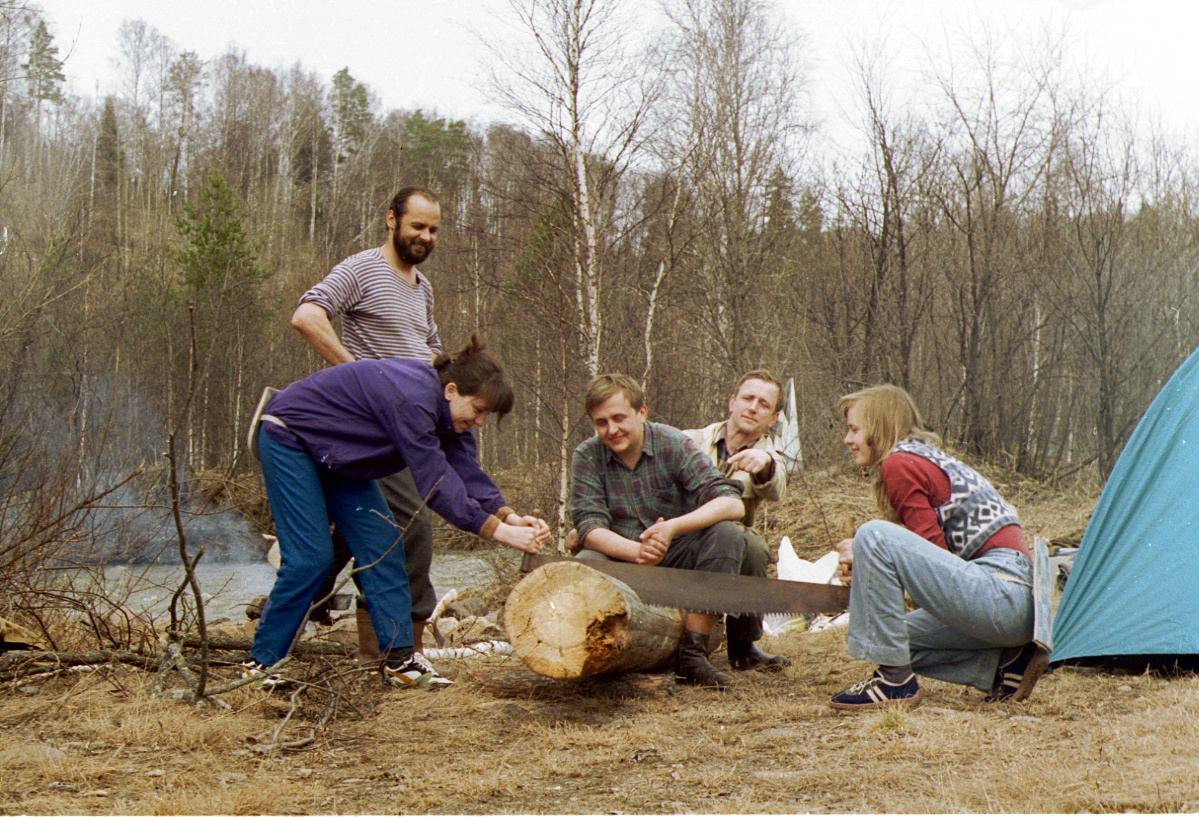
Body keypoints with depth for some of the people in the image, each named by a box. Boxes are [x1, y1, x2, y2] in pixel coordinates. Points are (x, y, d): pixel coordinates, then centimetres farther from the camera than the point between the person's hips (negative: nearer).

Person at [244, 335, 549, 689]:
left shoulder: (446, 410, -6)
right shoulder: (412, 400, -35)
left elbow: (467, 471, -8)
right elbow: (435, 483, -34)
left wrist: (510, 516, -23)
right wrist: (499, 532, -33)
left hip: (336, 454, 9)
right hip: (288, 438, -9)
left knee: (382, 546, 0)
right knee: (310, 557, -13)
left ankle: (398, 657, 2)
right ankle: (261, 661, -1)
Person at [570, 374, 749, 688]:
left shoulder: (673, 444, -9)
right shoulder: (587, 456, -4)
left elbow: (732, 503, -19)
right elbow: (589, 527, -15)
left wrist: (673, 527, -36)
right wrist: (635, 550, -36)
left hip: (677, 558, 1)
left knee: (728, 534, -27)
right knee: (584, 565, -33)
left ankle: (692, 653, -24)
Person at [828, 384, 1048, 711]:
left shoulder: (899, 463, -5)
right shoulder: (931, 459, 24)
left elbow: (934, 550, -9)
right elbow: (939, 556, 24)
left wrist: (865, 554, 2)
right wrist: (864, 563, 19)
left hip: (1001, 598, -11)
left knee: (873, 536, -20)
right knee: (899, 636, 23)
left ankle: (894, 680, -15)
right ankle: (1006, 664, 8)